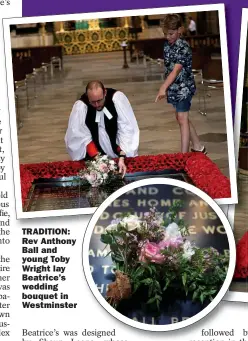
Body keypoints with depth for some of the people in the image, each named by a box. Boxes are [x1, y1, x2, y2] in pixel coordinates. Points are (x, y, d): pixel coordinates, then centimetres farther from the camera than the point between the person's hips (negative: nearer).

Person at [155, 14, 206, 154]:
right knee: (182, 118, 16)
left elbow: (176, 70, -30)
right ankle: (198, 147, 29)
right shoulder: (168, 45, 5)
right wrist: (166, 87, 11)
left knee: (182, 120, -8)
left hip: (184, 87, -8)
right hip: (175, 87, 9)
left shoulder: (183, 47, -20)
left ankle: (184, 154, -4)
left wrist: (163, 88, -40)